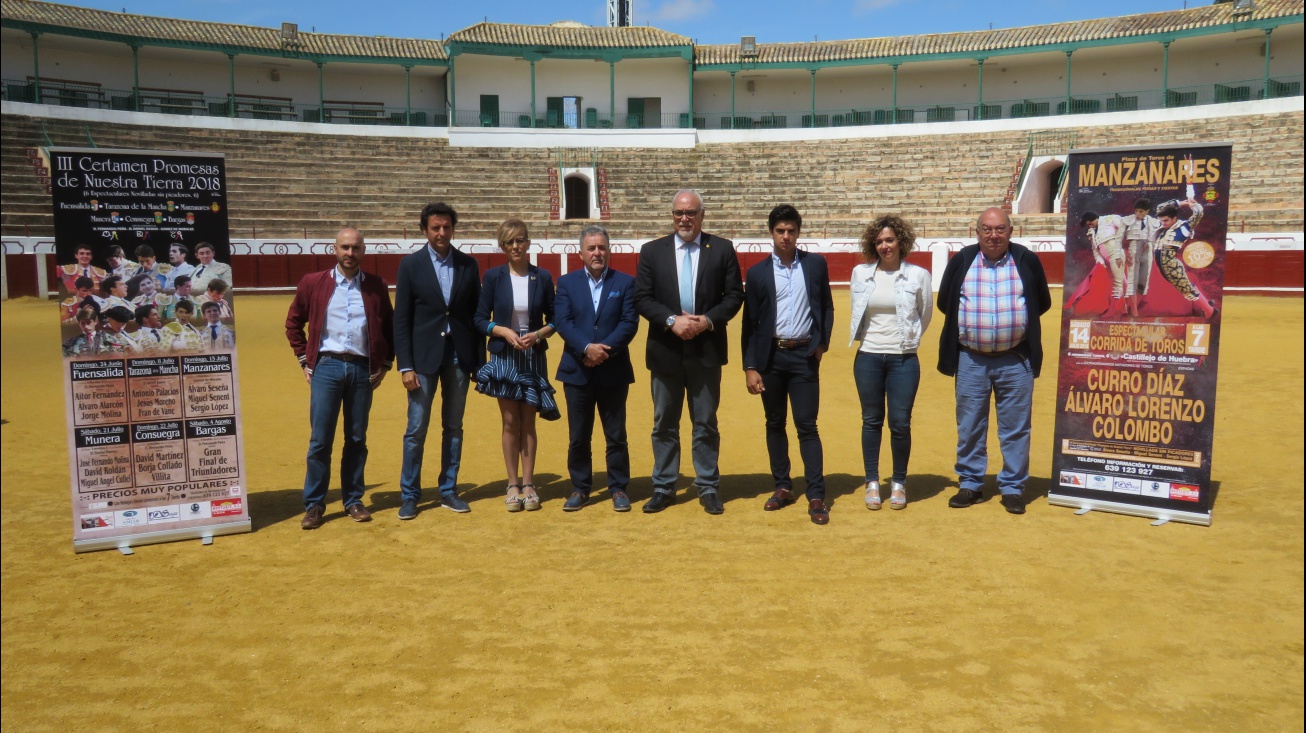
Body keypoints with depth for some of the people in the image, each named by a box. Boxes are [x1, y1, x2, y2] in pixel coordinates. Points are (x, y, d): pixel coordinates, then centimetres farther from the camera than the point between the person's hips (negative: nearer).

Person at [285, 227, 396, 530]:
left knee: (357, 439, 8)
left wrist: (385, 363, 5)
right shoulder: (313, 283, 3)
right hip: (327, 366, -1)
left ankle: (353, 500, 19)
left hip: (363, 369, 1)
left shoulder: (377, 286, 5)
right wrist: (305, 361, 6)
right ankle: (314, 505, 10)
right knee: (320, 439, 0)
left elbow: (390, 326, 13)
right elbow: (293, 323, 12)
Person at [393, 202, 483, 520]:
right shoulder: (410, 265, -1)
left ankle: (449, 491, 21)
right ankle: (410, 495, 12)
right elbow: (401, 319, -3)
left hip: (458, 357, 2)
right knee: (416, 429, 0)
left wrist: (479, 360, 4)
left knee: (454, 428, 10)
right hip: (424, 357, -2)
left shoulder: (468, 265, 5)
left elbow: (476, 314, 7)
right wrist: (405, 366, -9)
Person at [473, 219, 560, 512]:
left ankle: (528, 484, 11)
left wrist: (539, 334, -13)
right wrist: (504, 331, -16)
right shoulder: (493, 276, -1)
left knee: (528, 422, 5)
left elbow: (554, 319, 6)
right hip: (503, 356, -1)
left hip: (533, 357, 1)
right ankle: (513, 484, 9)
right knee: (510, 422, 1)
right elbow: (480, 319, 0)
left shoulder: (542, 277, 2)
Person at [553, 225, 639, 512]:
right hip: (577, 371, 1)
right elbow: (562, 322, -5)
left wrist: (605, 349, -17)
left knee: (616, 435, 6)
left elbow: (630, 323, -5)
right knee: (578, 437, 7)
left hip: (613, 372, -1)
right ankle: (579, 488, 19)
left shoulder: (625, 282, 4)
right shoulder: (567, 282, 6)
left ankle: (619, 488, 16)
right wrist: (586, 348, -19)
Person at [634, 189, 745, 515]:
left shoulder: (722, 249, 3)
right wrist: (672, 321, -15)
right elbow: (642, 298, -1)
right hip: (665, 350, 1)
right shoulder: (652, 251, 4)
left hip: (706, 350, -1)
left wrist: (708, 320, -15)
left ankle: (708, 488, 17)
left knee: (706, 423, 7)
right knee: (664, 424, 9)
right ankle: (663, 488, 19)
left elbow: (734, 295, 0)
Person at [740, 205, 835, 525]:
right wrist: (750, 367, -3)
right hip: (771, 356, 1)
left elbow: (827, 307, 12)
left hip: (804, 356, -1)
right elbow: (750, 323, 2)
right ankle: (783, 487, 22)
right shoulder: (758, 272, 3)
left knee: (807, 426, -3)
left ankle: (816, 497, 0)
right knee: (775, 424, 9)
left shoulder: (816, 264, 4)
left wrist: (822, 342, -1)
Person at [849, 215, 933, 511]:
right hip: (868, 357, 1)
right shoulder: (860, 273, 1)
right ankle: (872, 482, 18)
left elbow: (926, 312, 11)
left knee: (900, 423, 0)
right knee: (871, 421, 7)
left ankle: (899, 483, 16)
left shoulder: (918, 275, -4)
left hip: (903, 359, -1)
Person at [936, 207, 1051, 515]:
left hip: (1015, 360, -1)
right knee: (969, 426, 8)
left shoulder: (1027, 260, 1)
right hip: (970, 359, 1)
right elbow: (944, 302, 11)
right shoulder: (961, 261, 2)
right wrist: (969, 322, 5)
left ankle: (1013, 487, 15)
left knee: (1015, 427, 4)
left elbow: (1042, 302, 10)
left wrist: (1019, 322, 3)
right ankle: (970, 483, 20)